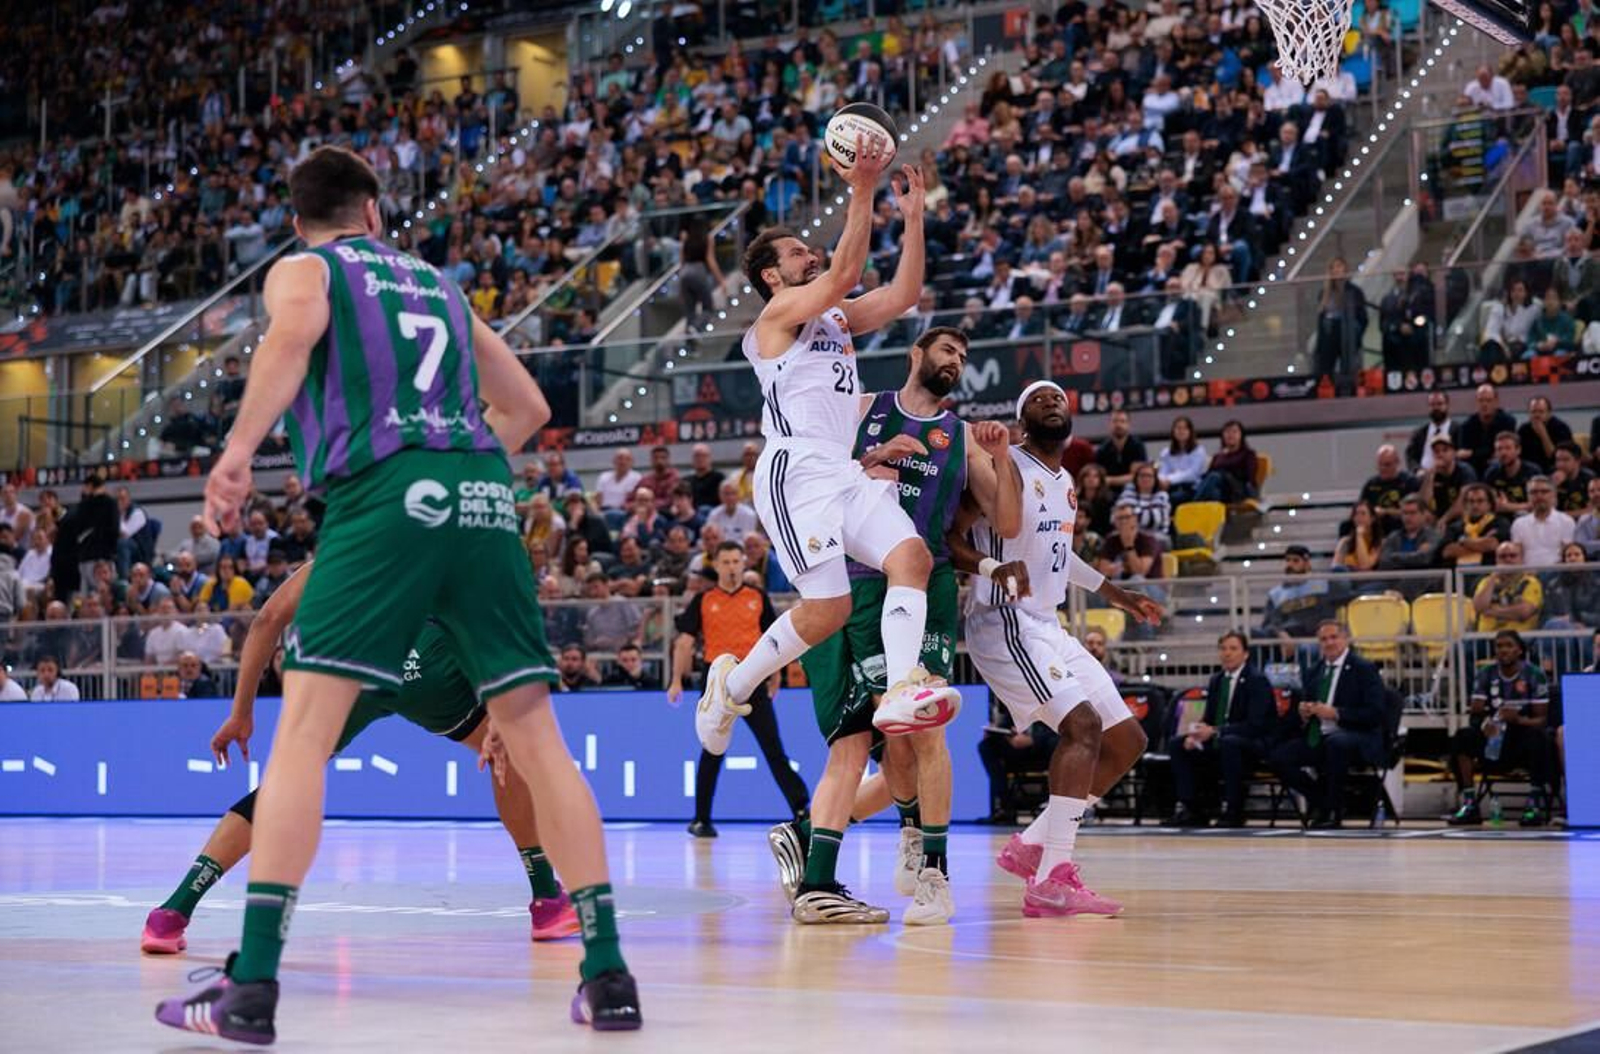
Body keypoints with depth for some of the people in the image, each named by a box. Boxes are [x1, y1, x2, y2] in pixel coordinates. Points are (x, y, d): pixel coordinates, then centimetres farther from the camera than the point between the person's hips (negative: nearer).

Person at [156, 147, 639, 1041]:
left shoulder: (301, 270, 16)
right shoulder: (438, 283, 30)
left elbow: (296, 331, -10)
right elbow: (528, 406, 32)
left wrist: (239, 449, -15)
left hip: (384, 495, -4)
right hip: (487, 497, 4)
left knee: (304, 730, -4)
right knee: (537, 737, 8)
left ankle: (253, 986, -13)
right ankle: (609, 974, 6)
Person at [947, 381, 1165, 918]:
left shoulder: (1065, 483, 15)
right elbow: (949, 536, -16)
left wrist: (1112, 591, 35)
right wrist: (992, 566, -35)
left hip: (1048, 626, 10)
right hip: (1003, 623, -9)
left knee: (1127, 739, 8)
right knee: (1082, 722, -25)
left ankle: (1033, 844, 12)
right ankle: (1052, 880, -27)